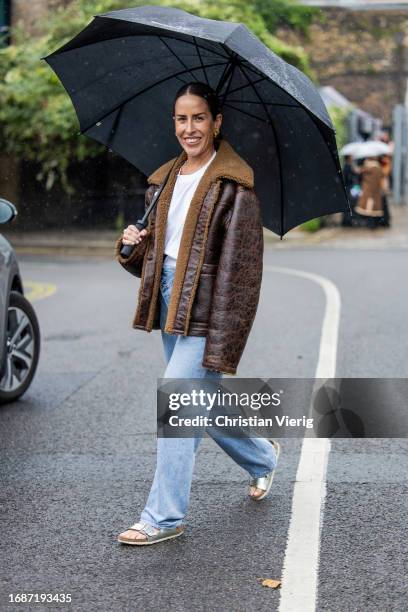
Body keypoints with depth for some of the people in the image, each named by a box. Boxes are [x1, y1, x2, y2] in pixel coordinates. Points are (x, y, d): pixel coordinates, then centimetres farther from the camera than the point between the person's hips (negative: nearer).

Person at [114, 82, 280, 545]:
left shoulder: (233, 185, -10)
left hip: (207, 307, -8)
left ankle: (164, 517, 2)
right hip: (170, 303, 8)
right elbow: (151, 257, 20)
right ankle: (263, 457, 42)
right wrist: (134, 247, -4)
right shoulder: (164, 179, 14)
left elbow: (240, 265, -16)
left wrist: (223, 341, -20)